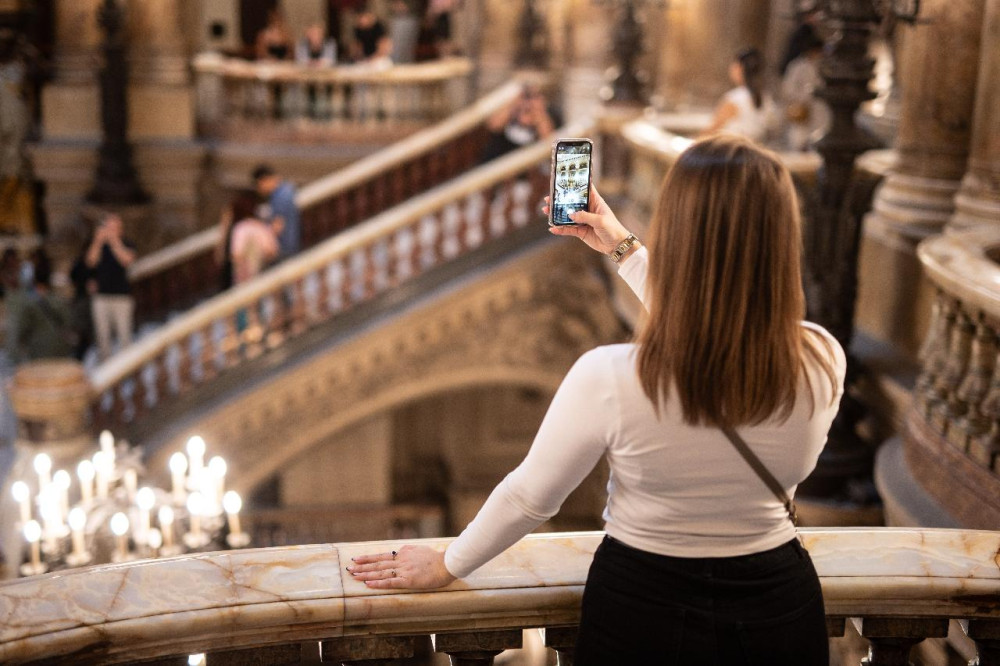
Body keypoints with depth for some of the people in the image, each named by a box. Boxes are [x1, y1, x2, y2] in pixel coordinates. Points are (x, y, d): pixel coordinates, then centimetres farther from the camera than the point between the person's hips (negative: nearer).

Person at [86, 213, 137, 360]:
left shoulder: (127, 245, 6)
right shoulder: (96, 245, 11)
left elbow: (127, 260, -13)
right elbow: (91, 261, -6)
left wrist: (114, 242, -18)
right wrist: (98, 241, -17)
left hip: (122, 296, -2)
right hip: (100, 296, 2)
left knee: (124, 334, -6)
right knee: (102, 334, 3)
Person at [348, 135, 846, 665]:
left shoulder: (609, 378, -29)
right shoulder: (821, 363, -18)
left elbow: (528, 496, -13)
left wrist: (446, 566, 5)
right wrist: (626, 251, 10)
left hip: (644, 608, -2)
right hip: (780, 606, 3)